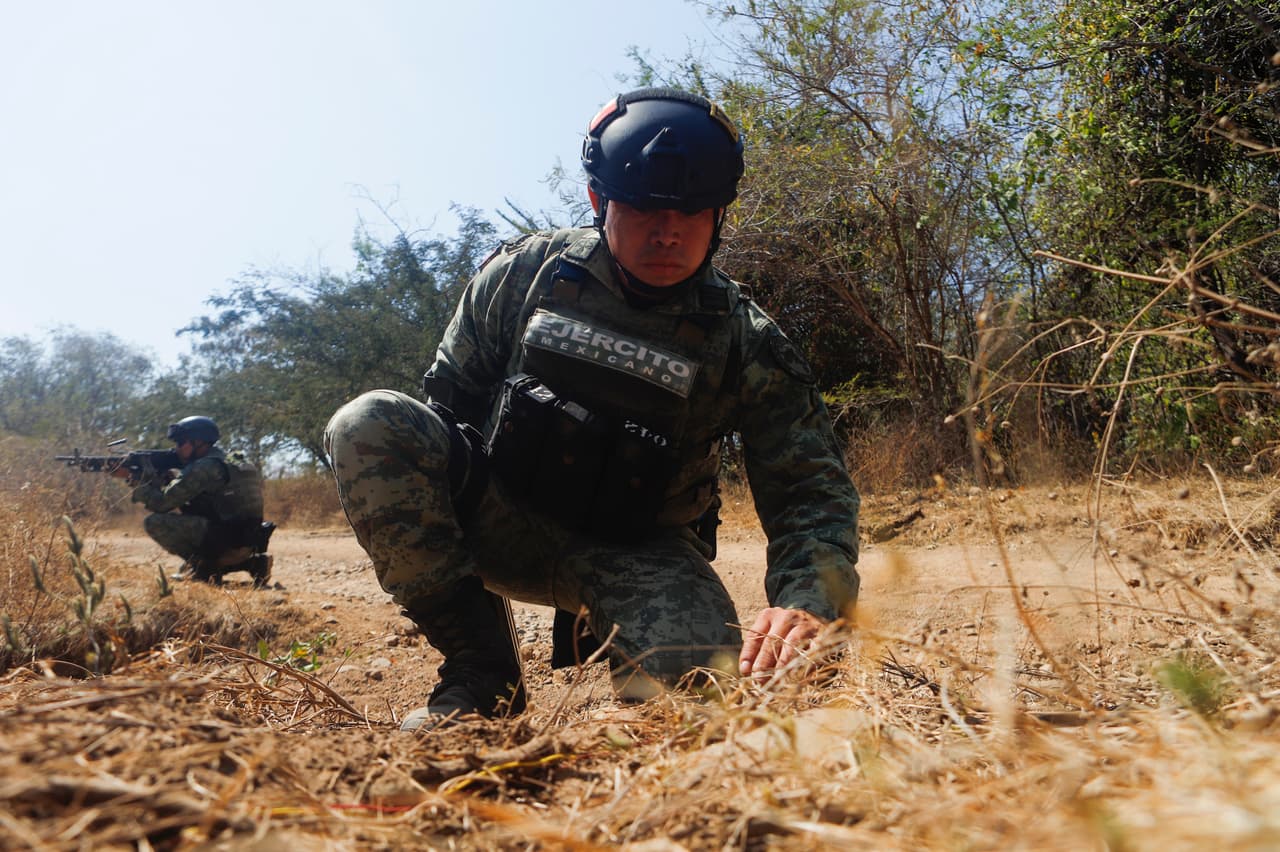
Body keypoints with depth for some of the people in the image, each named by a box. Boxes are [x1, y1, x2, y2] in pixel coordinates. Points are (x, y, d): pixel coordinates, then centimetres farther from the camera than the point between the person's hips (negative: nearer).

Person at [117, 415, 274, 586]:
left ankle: (202, 565, -1)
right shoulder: (227, 461, 19)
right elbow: (174, 491, 23)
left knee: (154, 522, -7)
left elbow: (162, 503, -8)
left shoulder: (205, 467, -9)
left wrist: (138, 489, 9)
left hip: (225, 539, -8)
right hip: (246, 544, 8)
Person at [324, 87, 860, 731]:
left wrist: (804, 603, -32)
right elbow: (447, 396, 4)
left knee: (705, 674, -32)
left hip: (638, 551, -1)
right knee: (367, 422, -23)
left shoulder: (746, 344, -10)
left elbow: (813, 490, -13)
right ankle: (480, 669, -14)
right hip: (499, 521, 2)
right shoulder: (523, 271, -6)